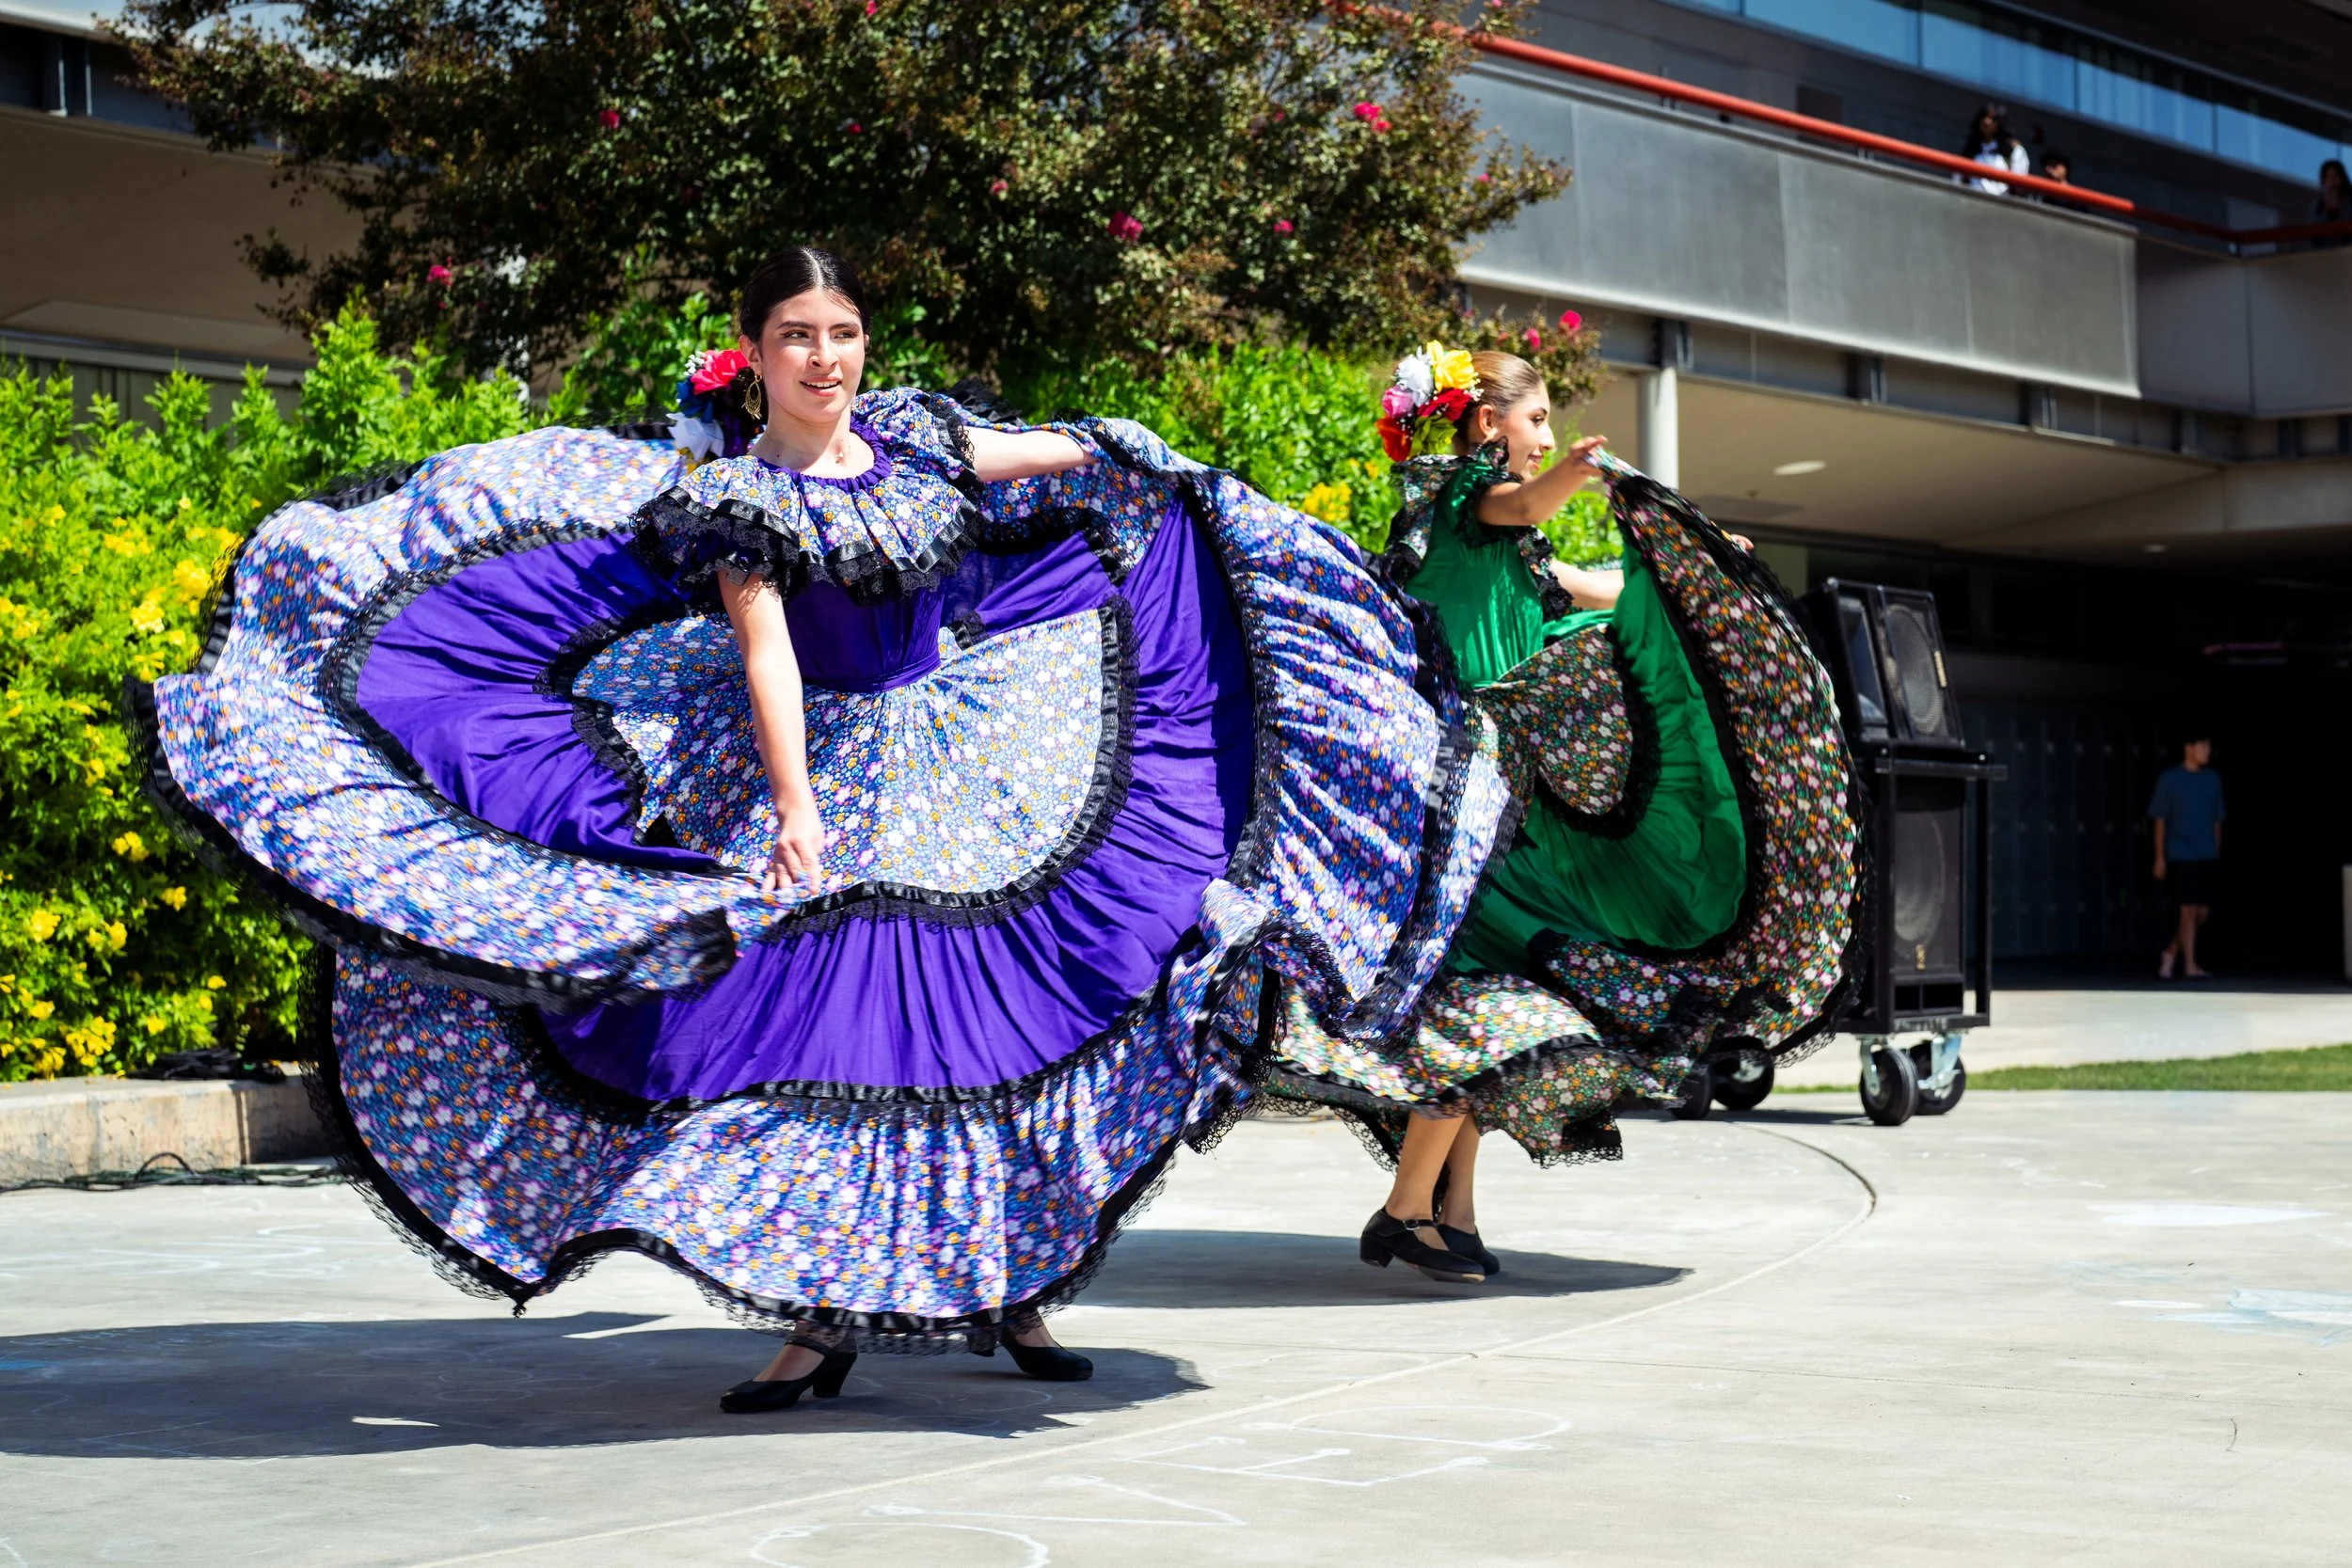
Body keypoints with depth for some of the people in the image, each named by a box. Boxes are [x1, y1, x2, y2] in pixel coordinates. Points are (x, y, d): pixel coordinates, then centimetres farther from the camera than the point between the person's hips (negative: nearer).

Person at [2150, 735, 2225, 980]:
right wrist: (2160, 858, -4)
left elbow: (2217, 820, 15)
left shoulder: (2212, 779, 10)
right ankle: (2190, 966, 0)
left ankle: (2171, 953, 23)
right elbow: (2160, 820, 0)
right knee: (2189, 909, -7)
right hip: (2180, 857, -4)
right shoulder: (2169, 779, -2)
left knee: (2202, 912, 3)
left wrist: (2217, 854, 12)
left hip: (2207, 858, 4)